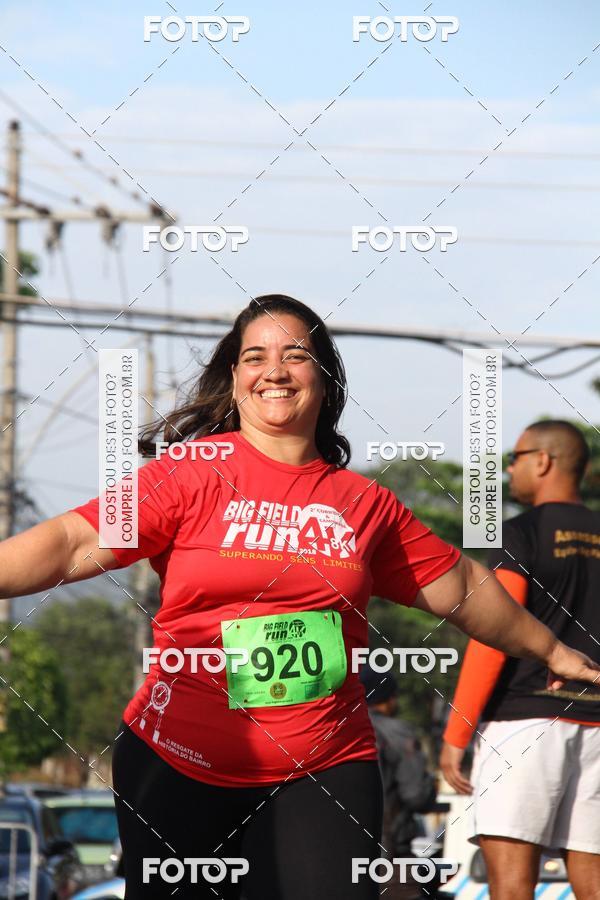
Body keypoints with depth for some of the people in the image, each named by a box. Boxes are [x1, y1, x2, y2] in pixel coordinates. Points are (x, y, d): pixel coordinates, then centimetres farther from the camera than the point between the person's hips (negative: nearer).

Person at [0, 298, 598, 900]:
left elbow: (459, 587, 20)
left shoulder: (364, 503, 7)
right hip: (179, 763, -1)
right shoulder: (193, 474, -2)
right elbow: (75, 544, -13)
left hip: (323, 771, 1)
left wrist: (550, 650, 30)